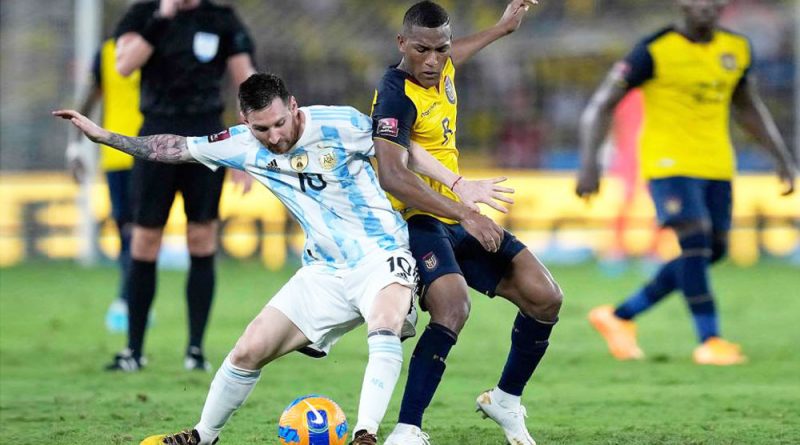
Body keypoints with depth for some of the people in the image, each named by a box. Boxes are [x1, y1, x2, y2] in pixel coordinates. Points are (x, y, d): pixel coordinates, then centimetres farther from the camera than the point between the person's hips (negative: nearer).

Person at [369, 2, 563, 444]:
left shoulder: (441, 68, 5)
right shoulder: (397, 95, -22)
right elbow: (393, 177, -33)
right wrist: (465, 216, -37)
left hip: (458, 219, 9)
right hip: (417, 221, -9)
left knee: (545, 298, 2)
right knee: (453, 305, -34)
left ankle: (505, 400, 22)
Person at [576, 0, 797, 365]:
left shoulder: (736, 49, 4)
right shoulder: (654, 51, -13)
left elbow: (747, 107, 20)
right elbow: (601, 104, -10)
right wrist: (589, 162, -20)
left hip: (715, 166, 6)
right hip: (669, 163, -6)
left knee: (712, 252, 5)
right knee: (695, 241, -19)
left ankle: (619, 317, 17)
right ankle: (709, 341, -11)